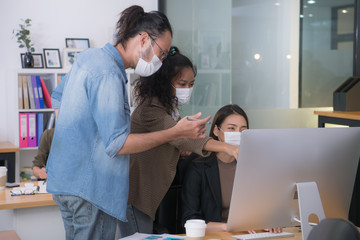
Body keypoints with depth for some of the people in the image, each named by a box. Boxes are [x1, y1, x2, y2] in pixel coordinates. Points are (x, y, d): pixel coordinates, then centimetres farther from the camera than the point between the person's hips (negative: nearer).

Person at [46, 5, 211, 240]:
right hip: (89, 186, -10)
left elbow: (57, 98, 25)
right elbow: (117, 144, -25)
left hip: (68, 178, 10)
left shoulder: (89, 56, 10)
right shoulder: (108, 74, -21)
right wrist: (176, 133, -23)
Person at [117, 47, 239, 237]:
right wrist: (227, 148, -48)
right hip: (134, 195, -10)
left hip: (150, 192, 10)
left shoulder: (168, 107, 10)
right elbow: (180, 135, -38)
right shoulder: (150, 110, -23)